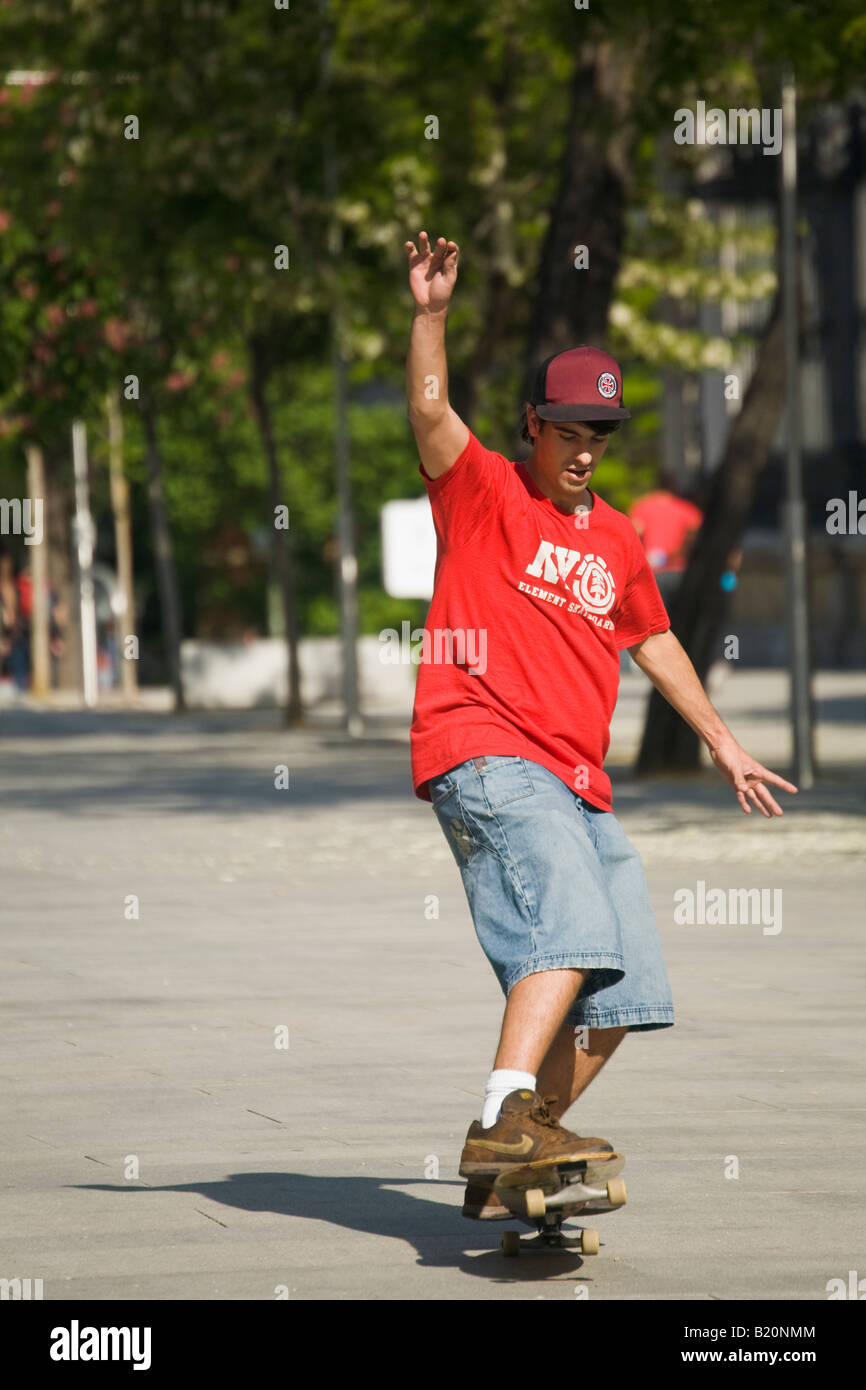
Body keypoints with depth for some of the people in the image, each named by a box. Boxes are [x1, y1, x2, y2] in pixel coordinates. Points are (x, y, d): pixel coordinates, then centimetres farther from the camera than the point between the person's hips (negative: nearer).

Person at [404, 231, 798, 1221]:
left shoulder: (616, 541, 21)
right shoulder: (483, 492, 4)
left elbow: (654, 642, 34)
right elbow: (431, 413, -14)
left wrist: (720, 741, 38)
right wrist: (430, 316, -28)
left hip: (580, 787, 7)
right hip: (485, 758, -7)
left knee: (621, 998, 3)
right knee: (573, 930, -29)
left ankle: (504, 1174, 12)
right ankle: (503, 1121, -38)